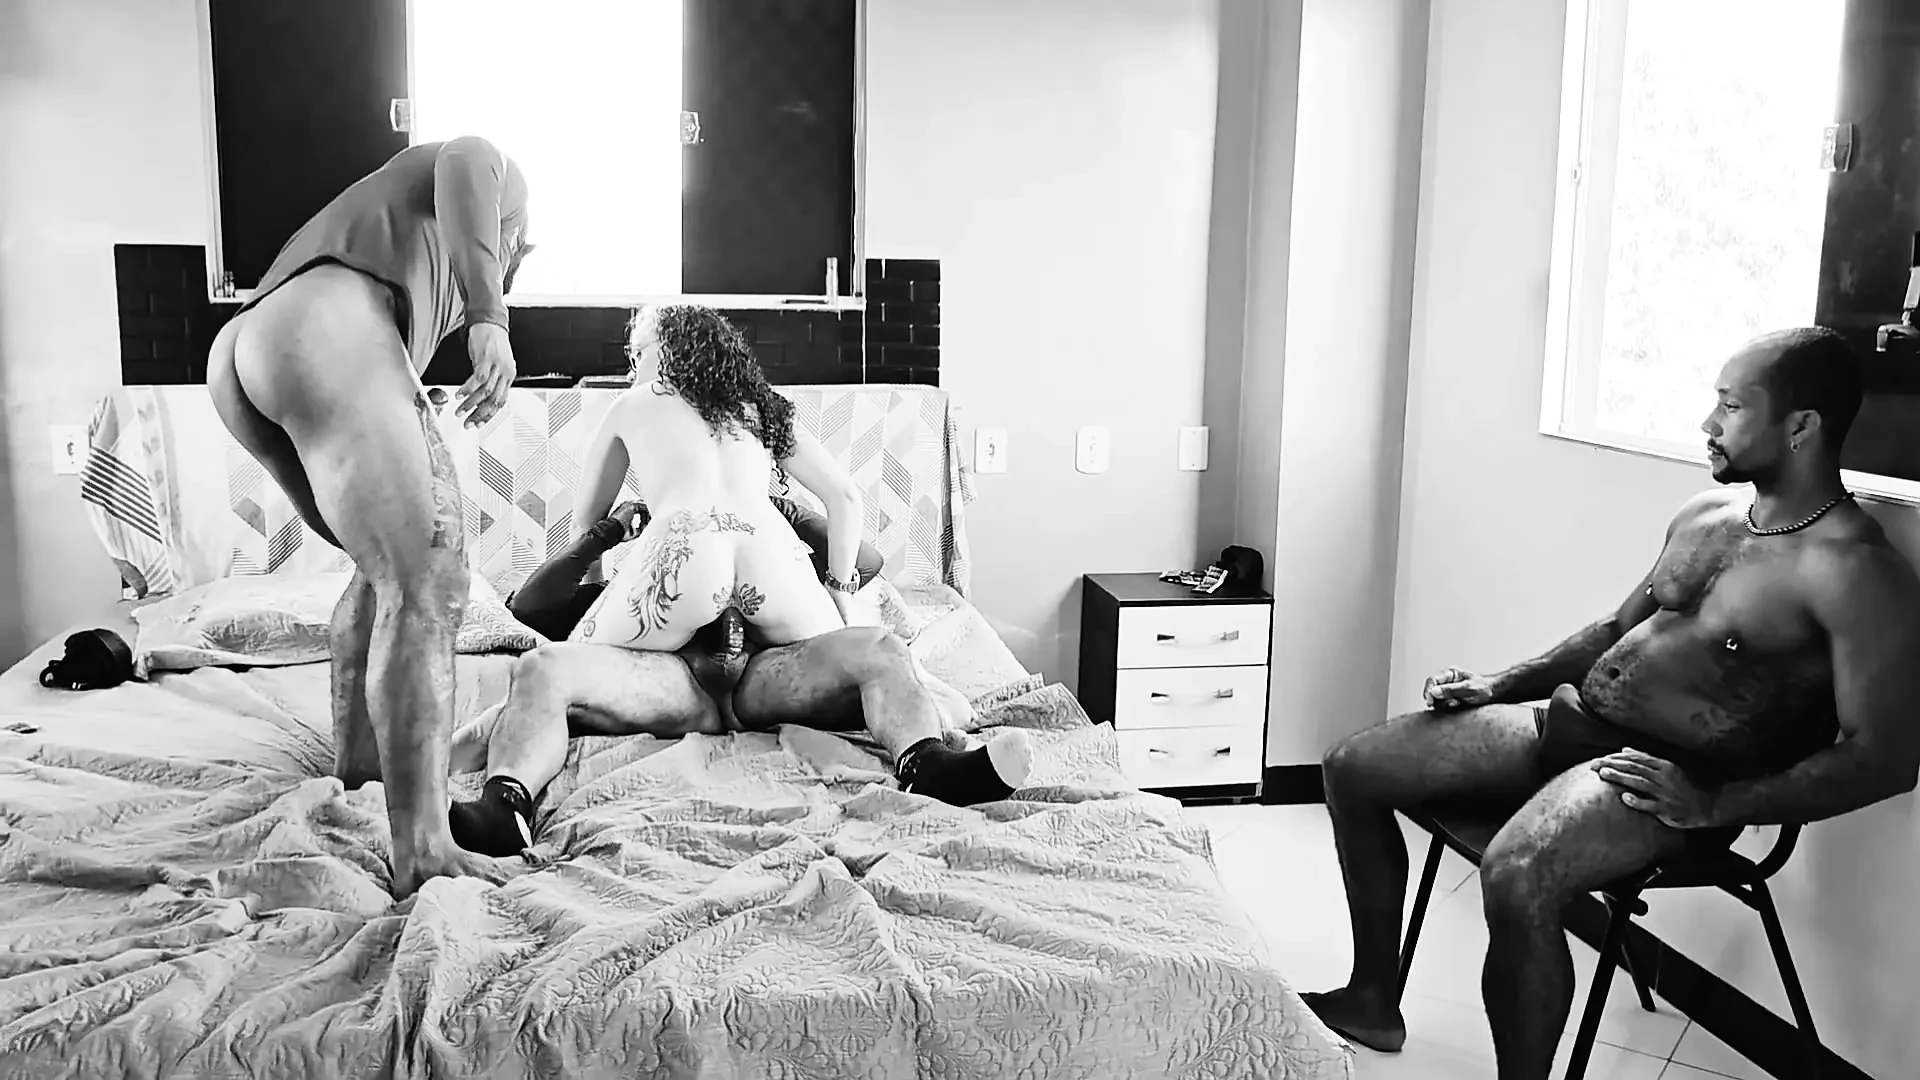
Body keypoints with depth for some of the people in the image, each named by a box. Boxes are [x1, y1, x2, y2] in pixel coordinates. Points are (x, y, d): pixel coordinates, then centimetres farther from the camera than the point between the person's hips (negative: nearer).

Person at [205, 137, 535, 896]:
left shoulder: (424, 263, 44)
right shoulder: (496, 175, 24)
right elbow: (463, 164, -2)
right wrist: (490, 319, -12)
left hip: (238, 353, 9)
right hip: (326, 335, -9)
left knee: (389, 565, 25)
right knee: (424, 587, -13)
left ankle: (355, 761, 35)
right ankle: (423, 855, -17)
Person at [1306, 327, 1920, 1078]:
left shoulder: (1855, 572, -14)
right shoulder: (1705, 513, 11)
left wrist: (1713, 804, -25)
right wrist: (1498, 685, 11)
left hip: (1669, 777, -8)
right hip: (1573, 719, 9)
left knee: (1515, 875, -39)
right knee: (1353, 767, 2)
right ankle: (1375, 999, 16)